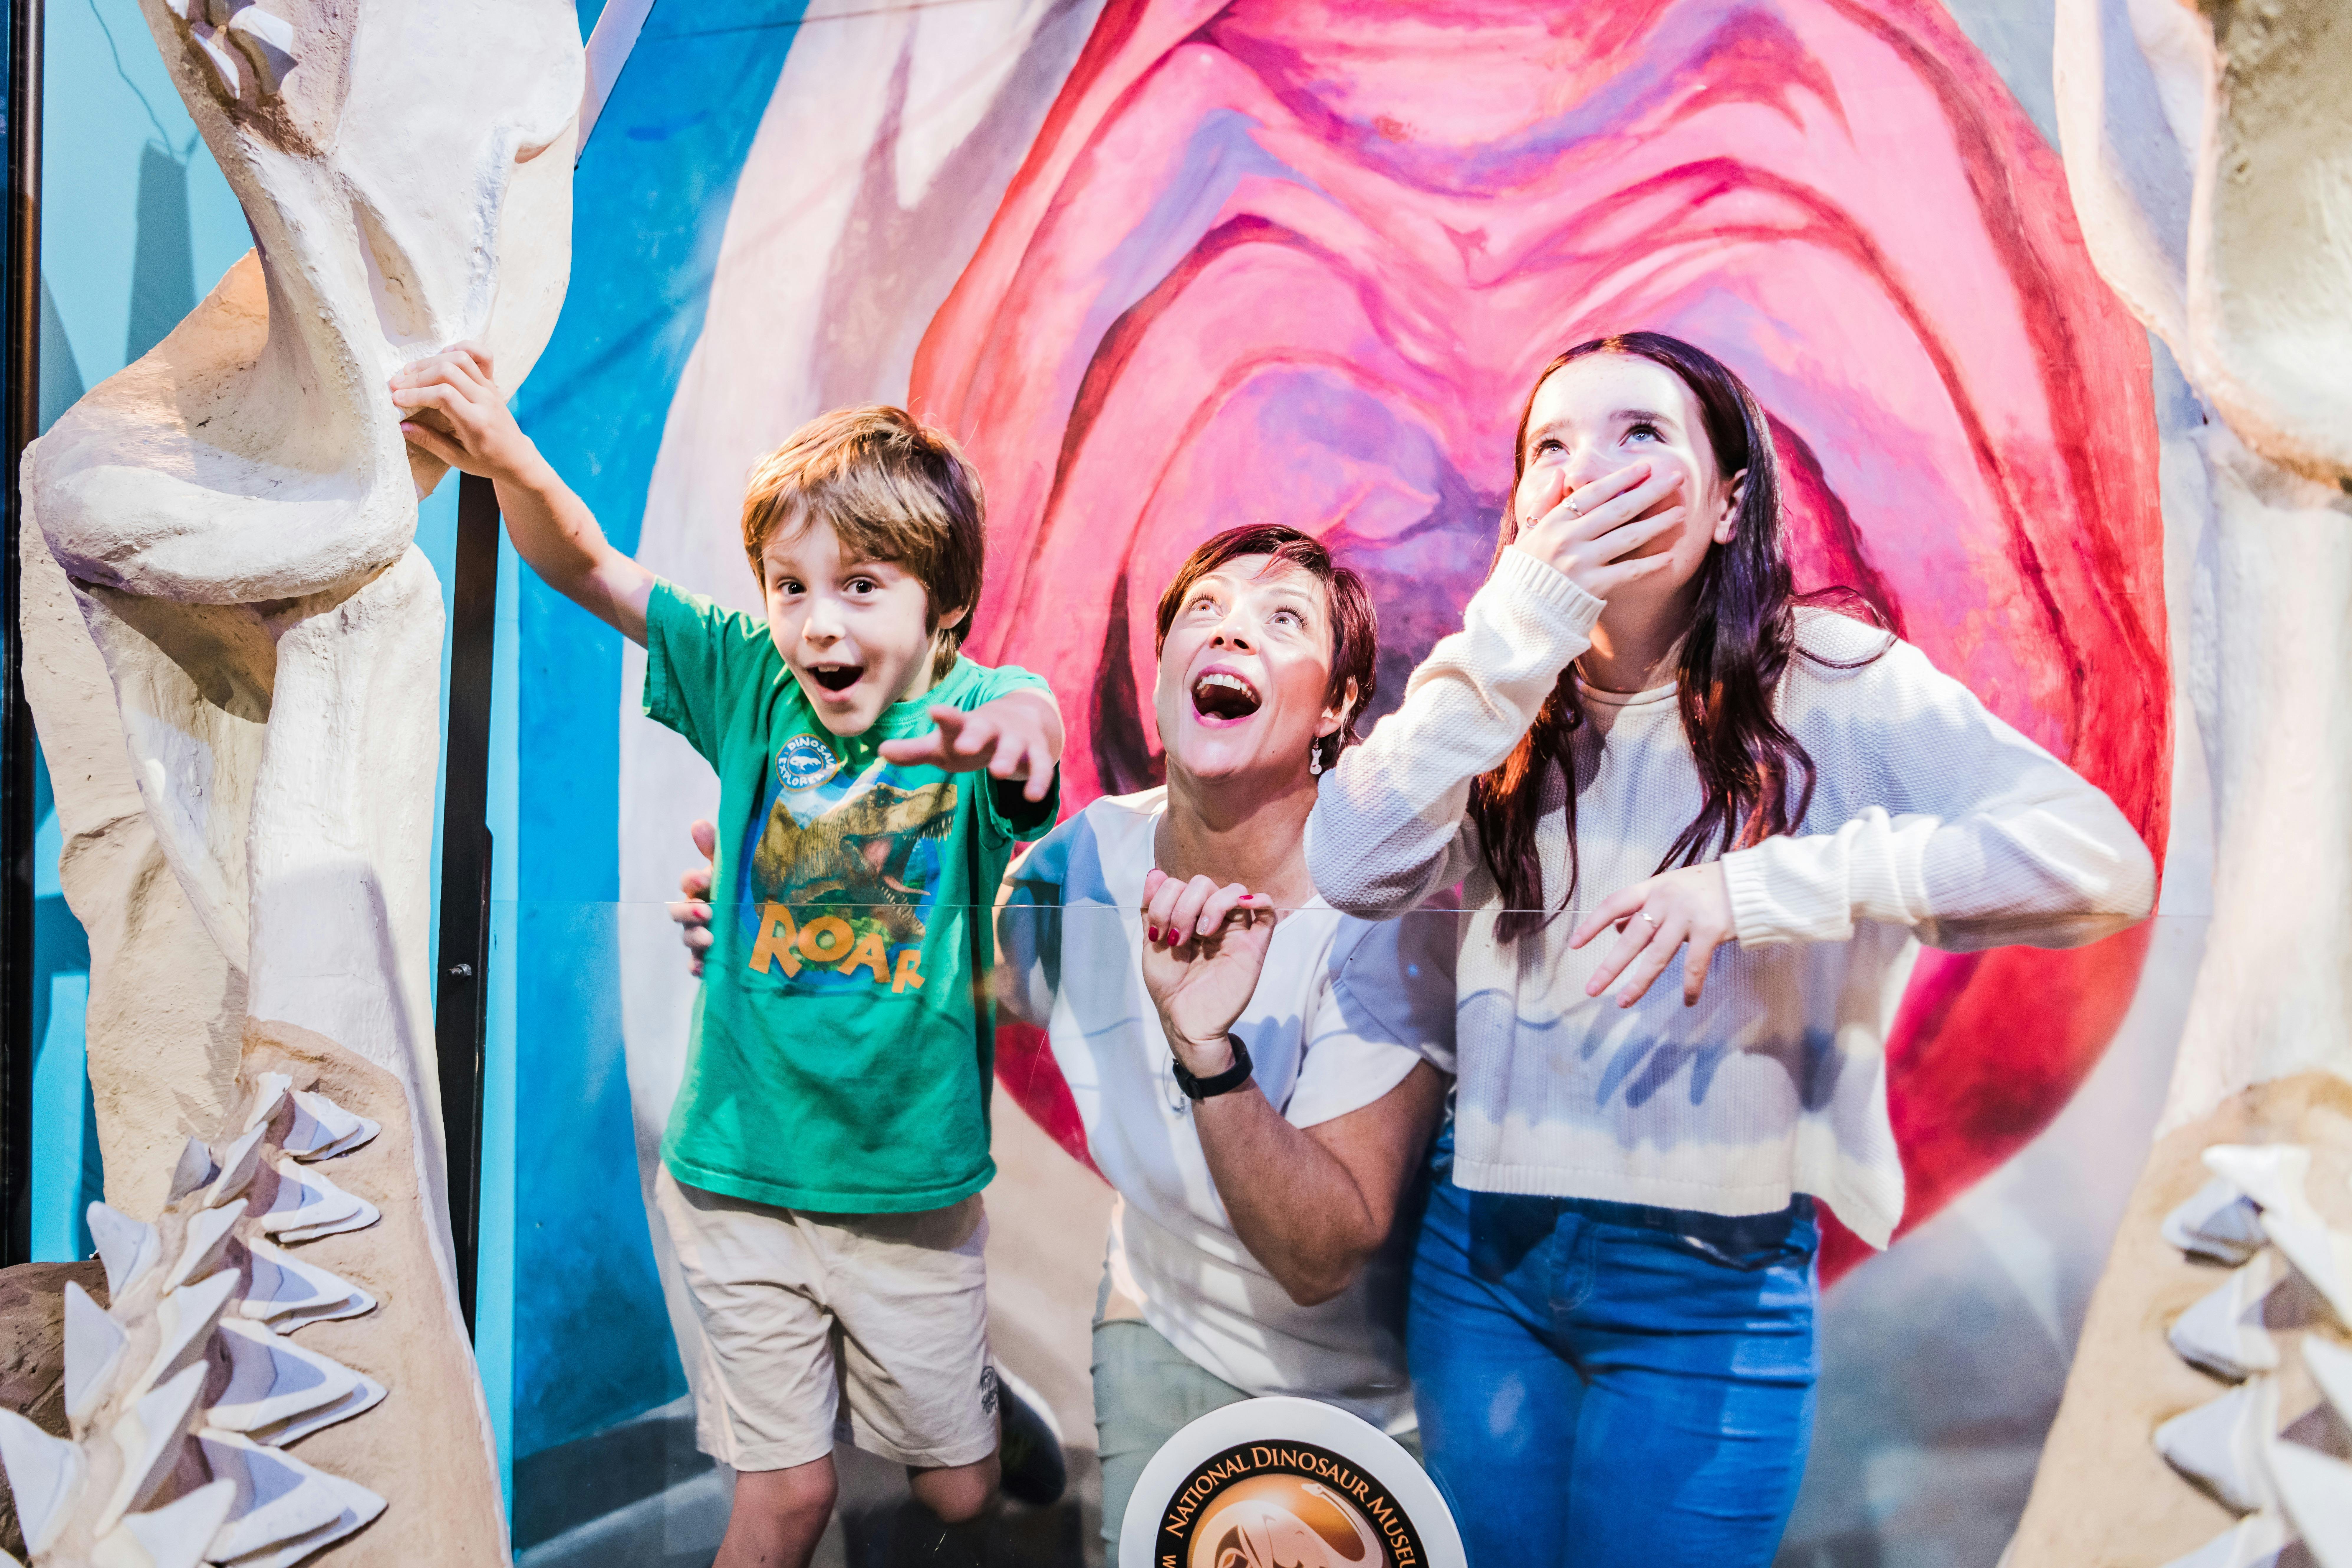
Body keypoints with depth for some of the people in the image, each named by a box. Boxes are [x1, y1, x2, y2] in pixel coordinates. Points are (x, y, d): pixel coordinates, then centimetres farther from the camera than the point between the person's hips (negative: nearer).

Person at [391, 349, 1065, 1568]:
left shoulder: (973, 703, -12)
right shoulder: (756, 687, -5)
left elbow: (1029, 715, -35)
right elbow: (589, 572, -11)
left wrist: (1018, 728, -60)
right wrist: (512, 465, -31)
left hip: (914, 1188, -1)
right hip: (742, 1175, 1)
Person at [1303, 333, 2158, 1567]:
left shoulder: (1830, 683, -10)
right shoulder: (1504, 693, 0)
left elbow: (2104, 862, -21)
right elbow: (1353, 868, -16)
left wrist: (1758, 886, -29)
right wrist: (1524, 620, -22)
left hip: (1713, 1286, -3)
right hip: (1482, 1246, 3)